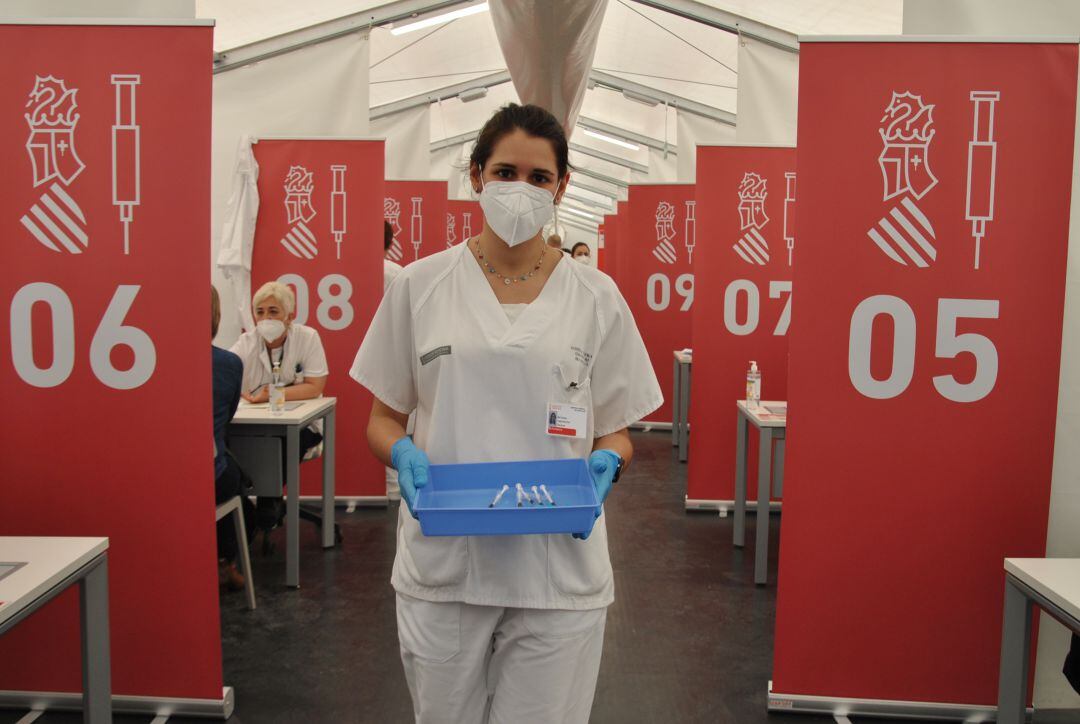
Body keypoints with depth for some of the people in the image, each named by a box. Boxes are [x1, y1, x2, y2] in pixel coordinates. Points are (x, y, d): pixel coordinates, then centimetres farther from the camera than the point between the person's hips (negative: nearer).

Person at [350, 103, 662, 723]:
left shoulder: (596, 296, 3)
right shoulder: (420, 285, 2)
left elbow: (617, 433, 9)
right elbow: (383, 419, 8)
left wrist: (606, 462, -13)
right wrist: (404, 455, -13)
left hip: (558, 564, 0)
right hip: (442, 561, 0)